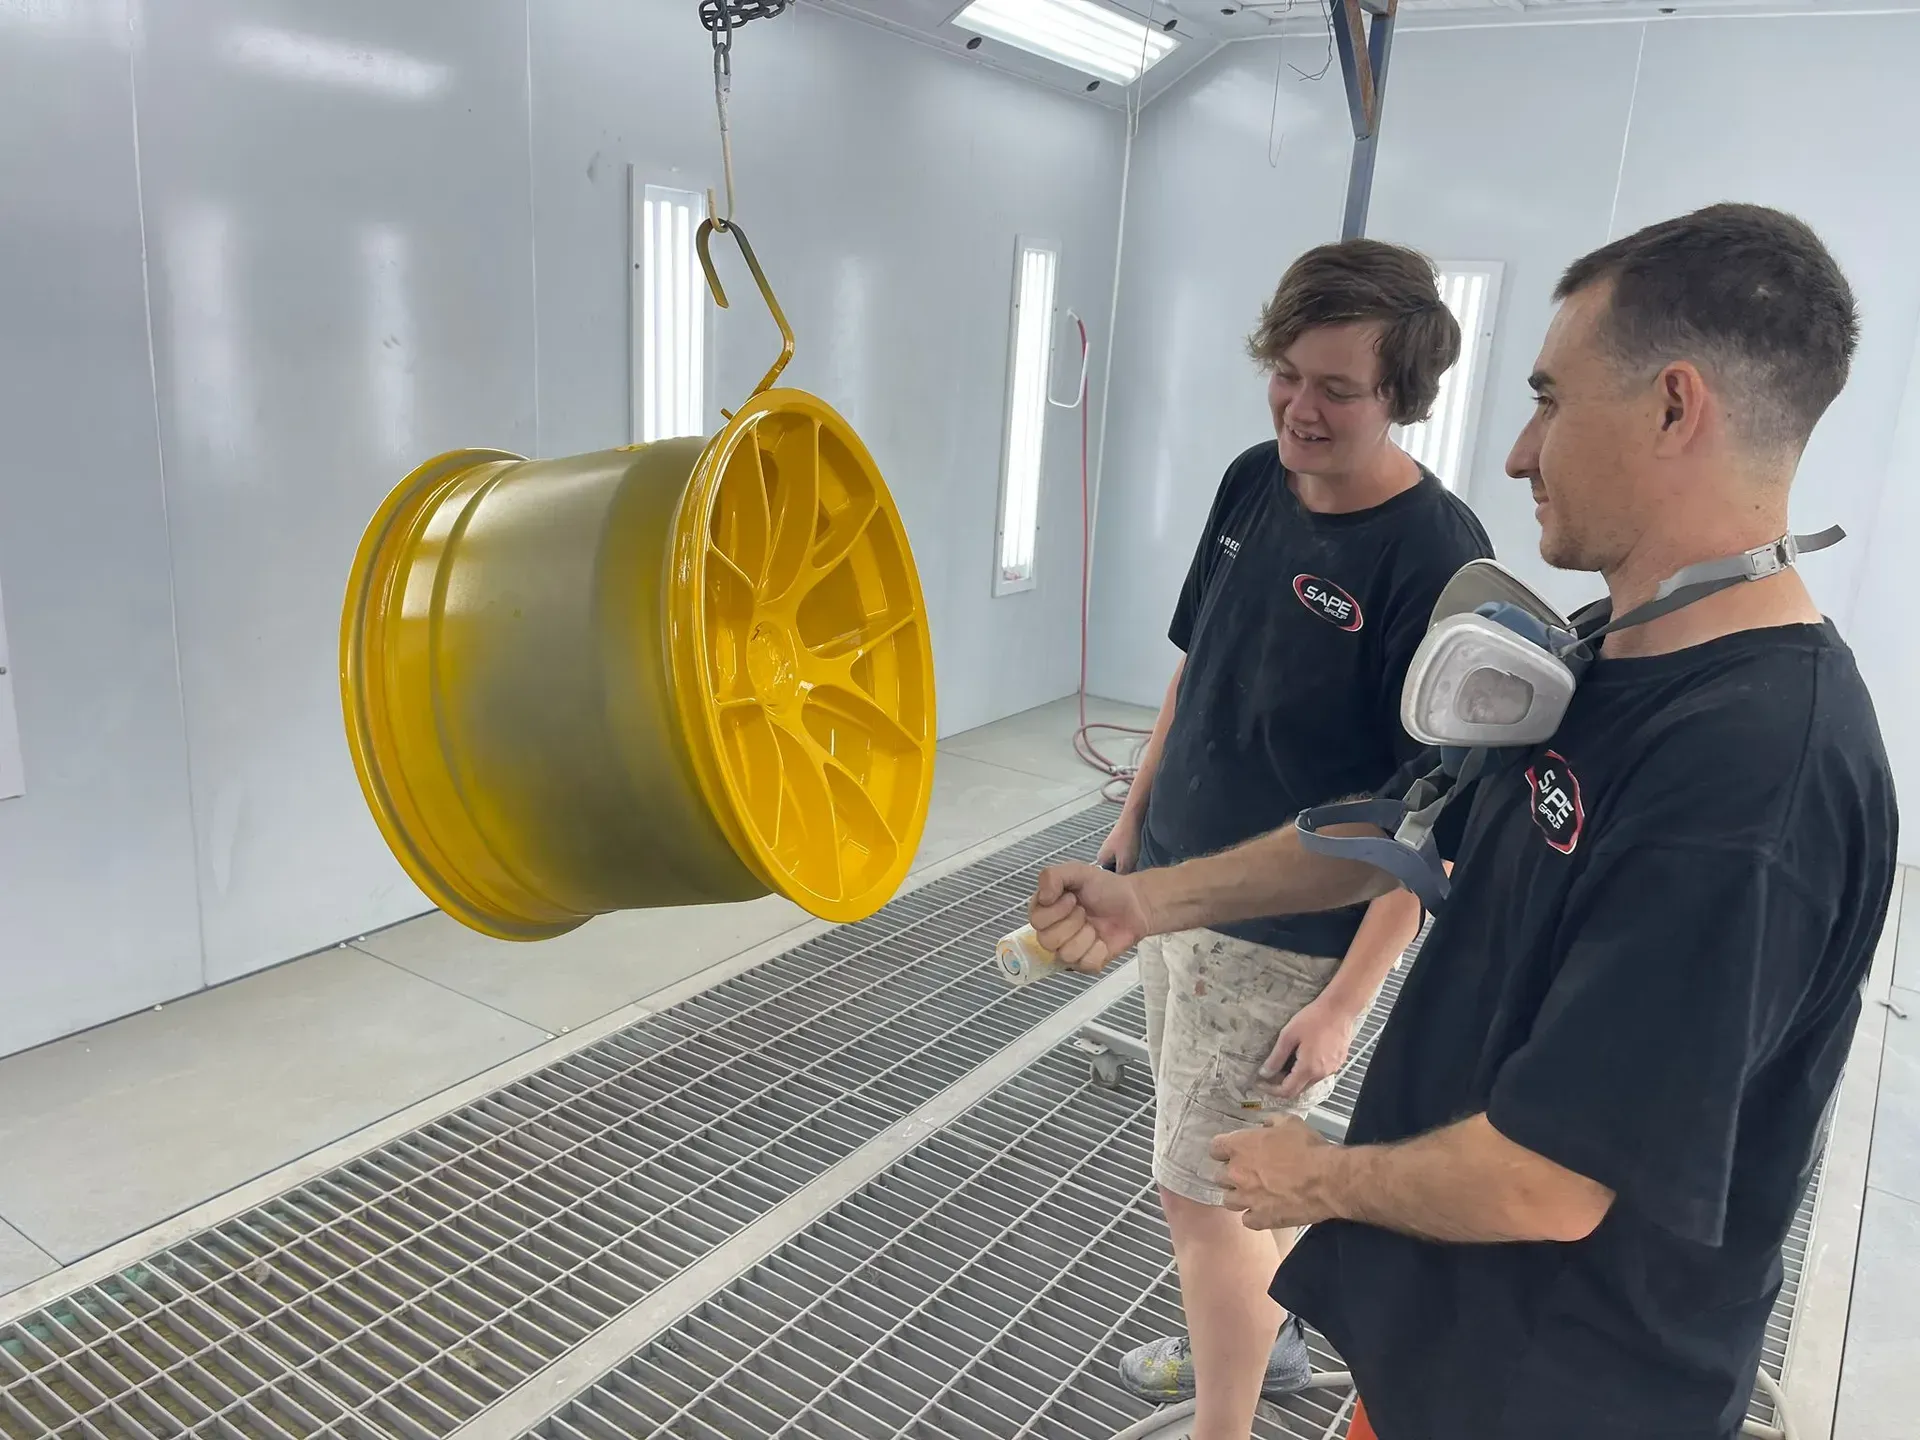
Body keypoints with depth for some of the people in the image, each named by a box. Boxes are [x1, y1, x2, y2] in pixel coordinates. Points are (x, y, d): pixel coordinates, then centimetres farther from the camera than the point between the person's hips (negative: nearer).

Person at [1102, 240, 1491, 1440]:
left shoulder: (1437, 560, -22)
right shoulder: (1253, 483, -1)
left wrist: (1346, 1001, -20)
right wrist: (1133, 824, 13)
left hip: (1290, 937, -7)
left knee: (1200, 1189, 4)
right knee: (1231, 1160, 24)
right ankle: (1263, 1336, 48)